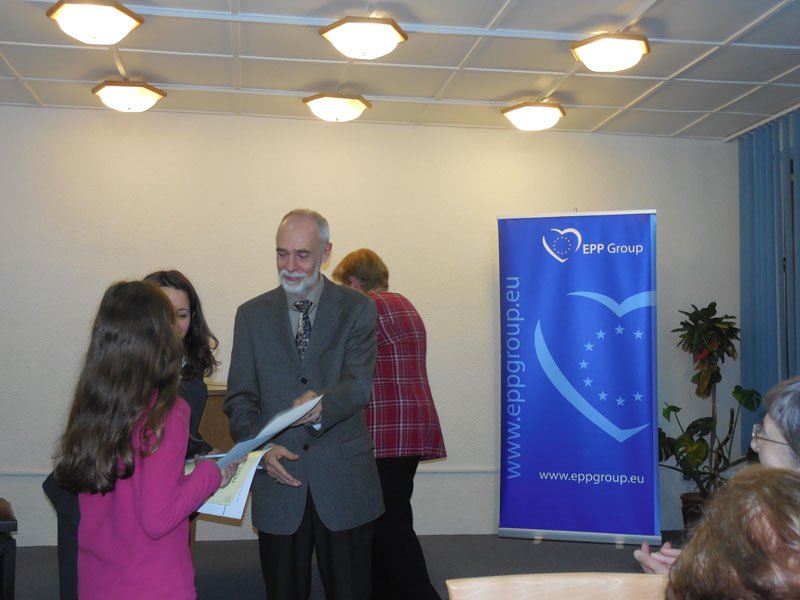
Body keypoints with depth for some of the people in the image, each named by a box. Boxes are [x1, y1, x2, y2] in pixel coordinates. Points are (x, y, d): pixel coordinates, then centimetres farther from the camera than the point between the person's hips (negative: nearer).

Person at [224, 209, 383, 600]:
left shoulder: (357, 310, 0)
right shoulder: (252, 315, 6)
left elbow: (359, 385, -11)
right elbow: (239, 398, 3)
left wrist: (322, 405, -32)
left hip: (344, 482, -1)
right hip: (278, 480, 2)